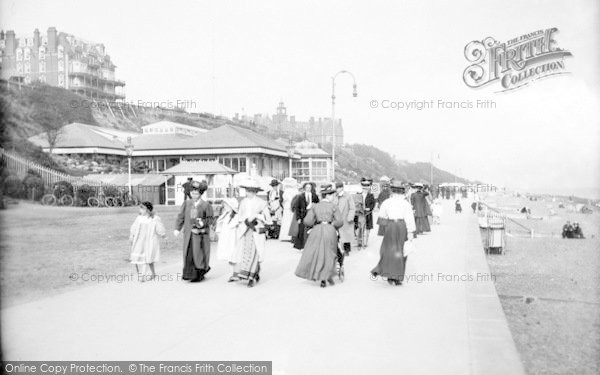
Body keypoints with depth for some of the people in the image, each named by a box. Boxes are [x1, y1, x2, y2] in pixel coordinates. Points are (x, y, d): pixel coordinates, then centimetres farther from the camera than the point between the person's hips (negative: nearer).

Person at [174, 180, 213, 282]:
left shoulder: (206, 205, -5)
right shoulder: (186, 203, 6)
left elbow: (210, 218, 0)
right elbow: (181, 216, 8)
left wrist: (203, 222, -17)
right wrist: (177, 228, 2)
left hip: (200, 233, -4)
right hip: (188, 233, 4)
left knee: (199, 253, -1)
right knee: (188, 254, 6)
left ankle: (199, 274, 11)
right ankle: (189, 273, 19)